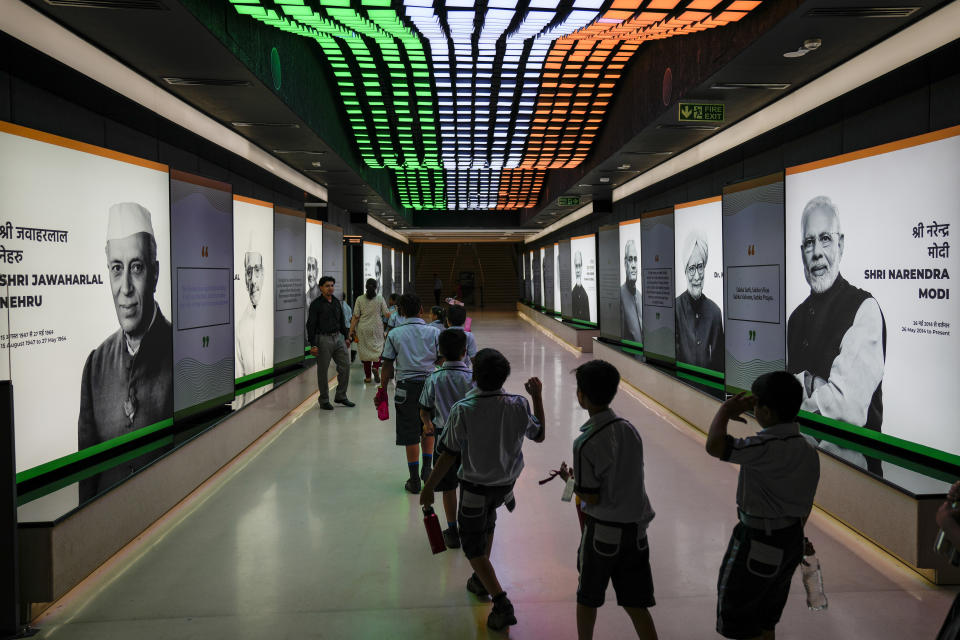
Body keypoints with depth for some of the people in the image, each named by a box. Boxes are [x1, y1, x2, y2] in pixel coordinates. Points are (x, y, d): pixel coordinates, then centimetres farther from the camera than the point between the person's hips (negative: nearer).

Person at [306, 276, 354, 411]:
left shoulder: (337, 302, 12)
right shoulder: (316, 304, -6)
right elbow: (310, 325, -9)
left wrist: (346, 337, 18)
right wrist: (313, 345, -15)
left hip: (338, 337, 6)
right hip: (323, 339, -6)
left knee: (345, 365, 3)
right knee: (322, 371, 2)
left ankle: (340, 396, 16)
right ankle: (324, 400, 12)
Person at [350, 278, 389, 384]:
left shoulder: (360, 299, -3)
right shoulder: (380, 298, -5)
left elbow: (355, 317, -5)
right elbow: (386, 314, -2)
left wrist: (351, 330, 1)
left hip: (363, 329, 1)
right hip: (377, 328, -1)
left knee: (365, 350, 8)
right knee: (378, 348, 12)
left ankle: (367, 377, 11)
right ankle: (375, 367, -15)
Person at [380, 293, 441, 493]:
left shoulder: (394, 334, -4)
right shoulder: (434, 332, -2)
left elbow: (388, 366, -3)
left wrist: (383, 389, 7)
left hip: (406, 386, -1)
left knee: (410, 435, 6)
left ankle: (414, 480, 13)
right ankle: (427, 468, 20)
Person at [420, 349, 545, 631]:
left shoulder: (462, 410, -25)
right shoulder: (519, 405, -15)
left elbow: (448, 455, -19)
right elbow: (539, 435, 3)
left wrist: (428, 488, -6)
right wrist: (538, 397, 9)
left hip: (475, 486, -4)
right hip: (506, 484, 4)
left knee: (473, 547, 11)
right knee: (487, 525, 32)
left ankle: (502, 604, 0)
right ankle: (481, 581, 45)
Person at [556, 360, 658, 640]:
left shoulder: (586, 443, -21)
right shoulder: (629, 429, -1)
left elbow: (590, 498, -16)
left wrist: (570, 479, 2)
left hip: (602, 530, -5)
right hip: (636, 528, 5)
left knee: (587, 598, 17)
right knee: (636, 604, 13)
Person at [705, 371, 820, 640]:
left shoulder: (768, 447, -27)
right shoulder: (808, 448, 2)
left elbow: (714, 446, -38)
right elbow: (806, 502, 10)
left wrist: (725, 411, -20)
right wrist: (793, 533, 21)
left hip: (758, 543, -9)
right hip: (791, 540, 9)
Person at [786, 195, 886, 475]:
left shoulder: (864, 308, -7)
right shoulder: (796, 317, 13)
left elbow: (850, 409, -15)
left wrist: (798, 384, -4)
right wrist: (813, 385, -5)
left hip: (847, 461, -5)